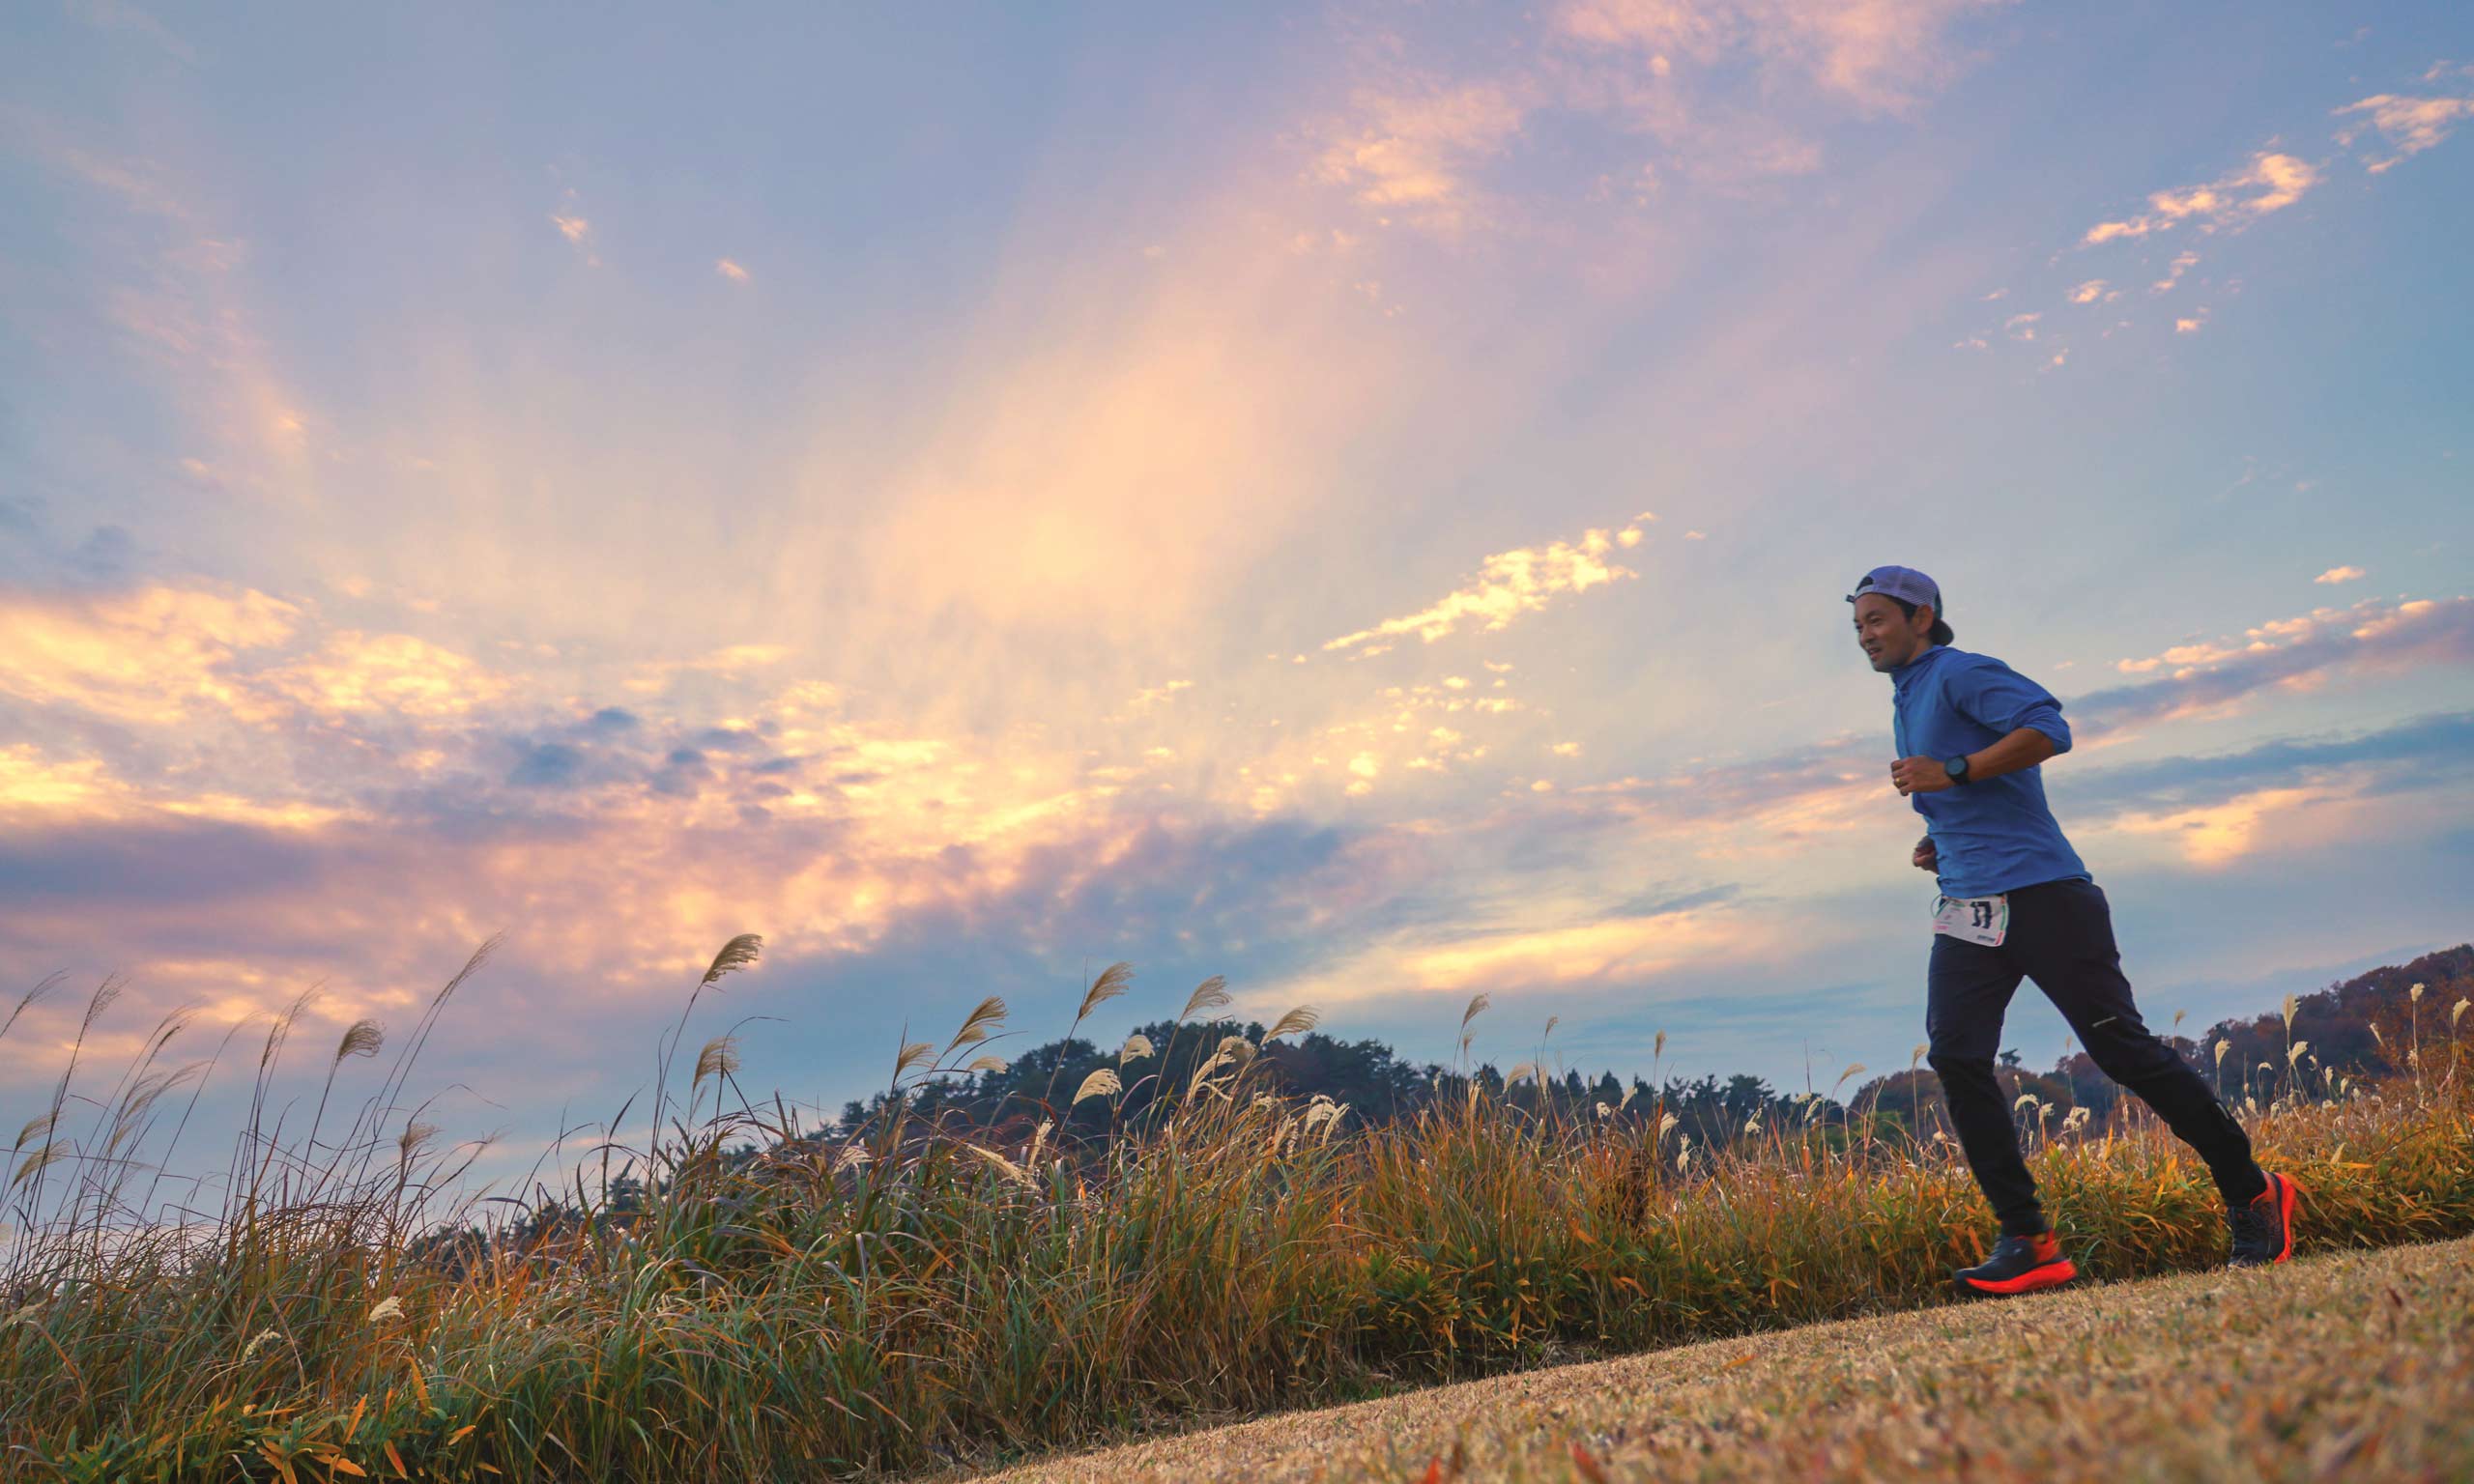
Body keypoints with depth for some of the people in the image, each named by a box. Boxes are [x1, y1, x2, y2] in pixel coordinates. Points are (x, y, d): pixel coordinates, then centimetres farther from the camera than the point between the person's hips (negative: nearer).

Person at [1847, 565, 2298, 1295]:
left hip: (2043, 895, -8)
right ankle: (2027, 1242, -6)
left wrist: (1951, 773, -21)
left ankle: (2252, 1195, 17)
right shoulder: (1905, 704, 23)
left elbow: (2048, 729, -20)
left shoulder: (1960, 673, -4)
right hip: (1966, 910, 8)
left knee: (2121, 1048, -3)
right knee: (1955, 1057, -9)